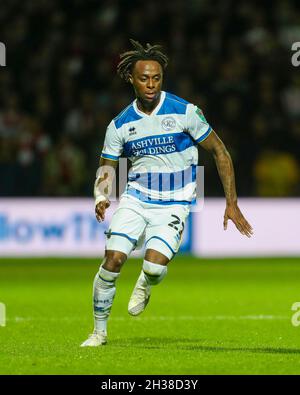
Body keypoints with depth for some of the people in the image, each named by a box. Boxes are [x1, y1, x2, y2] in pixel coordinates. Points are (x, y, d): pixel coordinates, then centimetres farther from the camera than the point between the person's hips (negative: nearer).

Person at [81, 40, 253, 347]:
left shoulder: (185, 112, -9)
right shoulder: (120, 125, 0)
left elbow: (219, 152, -1)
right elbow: (106, 168, 10)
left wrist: (231, 204, -3)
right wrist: (101, 199, -13)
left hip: (173, 205, -2)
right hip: (135, 200, 2)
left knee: (155, 265, -23)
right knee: (113, 260, -16)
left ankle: (145, 285, 17)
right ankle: (99, 331, 4)